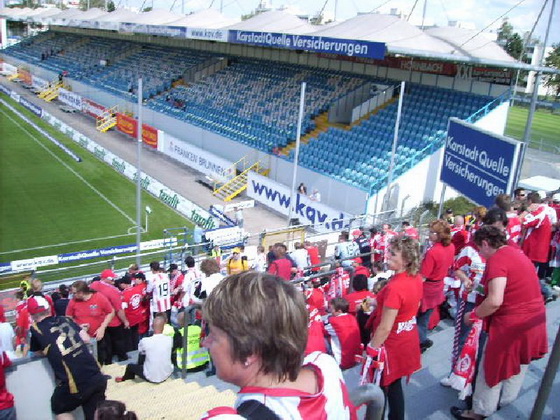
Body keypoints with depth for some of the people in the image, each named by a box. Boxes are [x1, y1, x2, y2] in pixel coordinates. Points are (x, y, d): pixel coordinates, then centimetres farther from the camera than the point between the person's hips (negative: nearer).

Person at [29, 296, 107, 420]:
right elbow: (86, 339, 15)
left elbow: (37, 352, 17)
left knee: (59, 409, 27)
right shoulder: (65, 319, 14)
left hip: (74, 384, -4)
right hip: (97, 378, 4)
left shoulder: (35, 329, 3)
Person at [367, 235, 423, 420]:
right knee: (394, 385, 23)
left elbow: (385, 328, -26)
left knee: (380, 388, 12)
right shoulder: (417, 278, -5)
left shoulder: (394, 288, -31)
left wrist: (371, 349, -14)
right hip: (407, 337, 8)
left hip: (392, 343, -8)